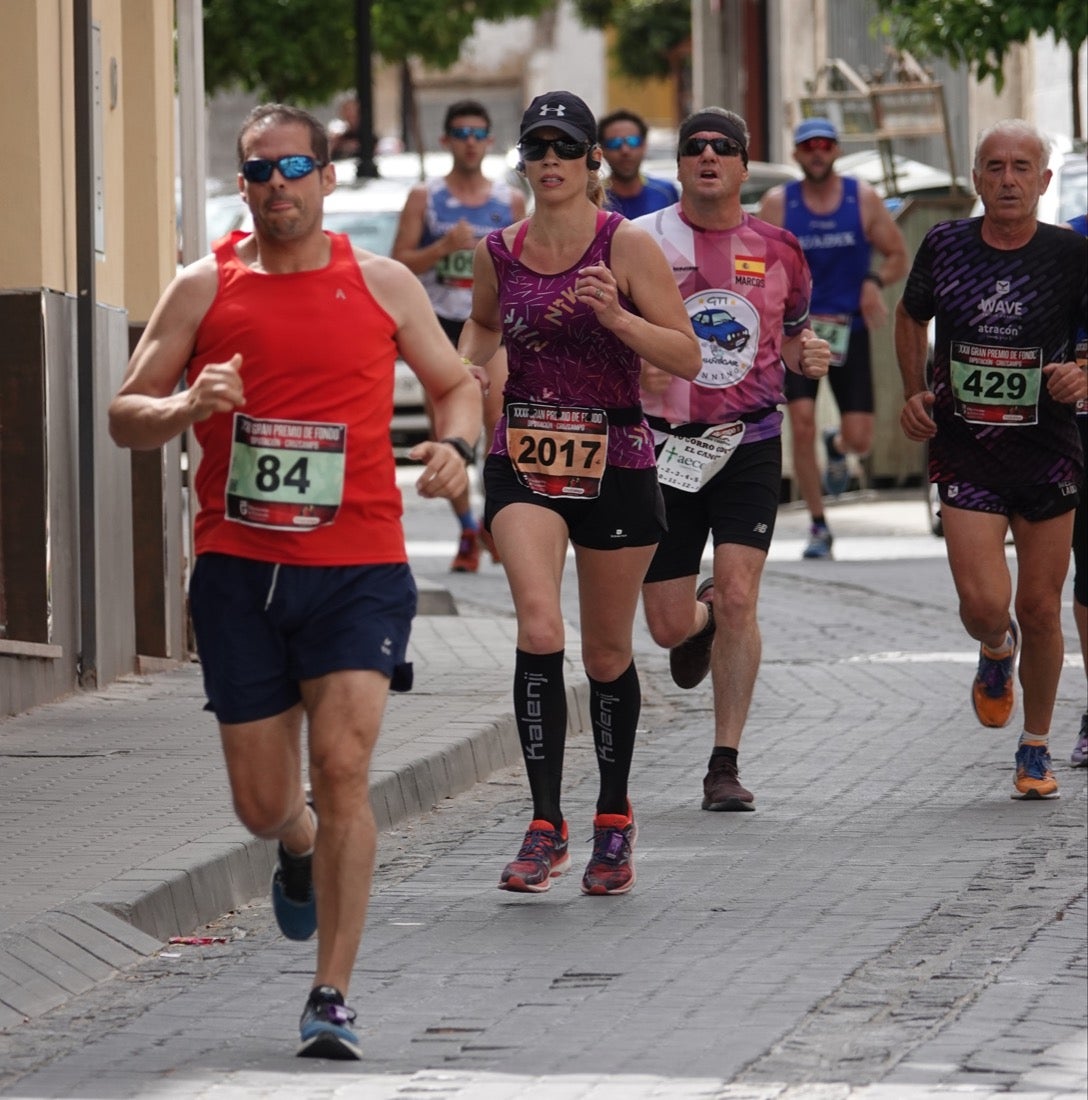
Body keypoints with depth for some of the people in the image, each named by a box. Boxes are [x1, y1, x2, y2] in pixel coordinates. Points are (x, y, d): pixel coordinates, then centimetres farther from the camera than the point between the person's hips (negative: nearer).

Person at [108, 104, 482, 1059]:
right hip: (238, 567, 1)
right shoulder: (205, 288, 4)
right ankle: (301, 847, 45)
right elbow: (123, 415, 4)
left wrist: (454, 446, -4)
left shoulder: (383, 285, 6)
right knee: (263, 805, 5)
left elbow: (457, 383, 18)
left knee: (342, 766, -16)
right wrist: (188, 407, -17)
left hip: (359, 565, -1)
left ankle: (332, 999, -11)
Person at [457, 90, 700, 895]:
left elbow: (687, 356, -7)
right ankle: (546, 826, -17)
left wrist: (616, 316, -22)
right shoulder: (498, 253, 4)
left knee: (608, 654, 9)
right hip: (523, 461, 1)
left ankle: (614, 821, 29)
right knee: (539, 629, -20)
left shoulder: (627, 247, -6)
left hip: (614, 462, -1)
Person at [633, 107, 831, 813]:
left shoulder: (777, 250, 5)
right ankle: (702, 623, 41)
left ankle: (726, 765, -3)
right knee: (669, 625, 1)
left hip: (750, 443, 0)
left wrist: (806, 357, -3)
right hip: (663, 445, 0)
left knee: (738, 599, -13)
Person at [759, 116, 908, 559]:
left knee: (860, 441, -4)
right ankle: (818, 527, -2)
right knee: (802, 427, -15)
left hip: (849, 328, 1)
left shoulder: (863, 199, 0)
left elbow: (897, 256, 6)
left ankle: (836, 446, 36)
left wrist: (874, 283, -14)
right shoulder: (777, 203, -1)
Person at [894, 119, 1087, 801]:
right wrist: (915, 392, 5)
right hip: (965, 456, 0)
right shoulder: (946, 246, -1)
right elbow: (912, 316, 17)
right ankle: (997, 652, 26)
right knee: (984, 604, -13)